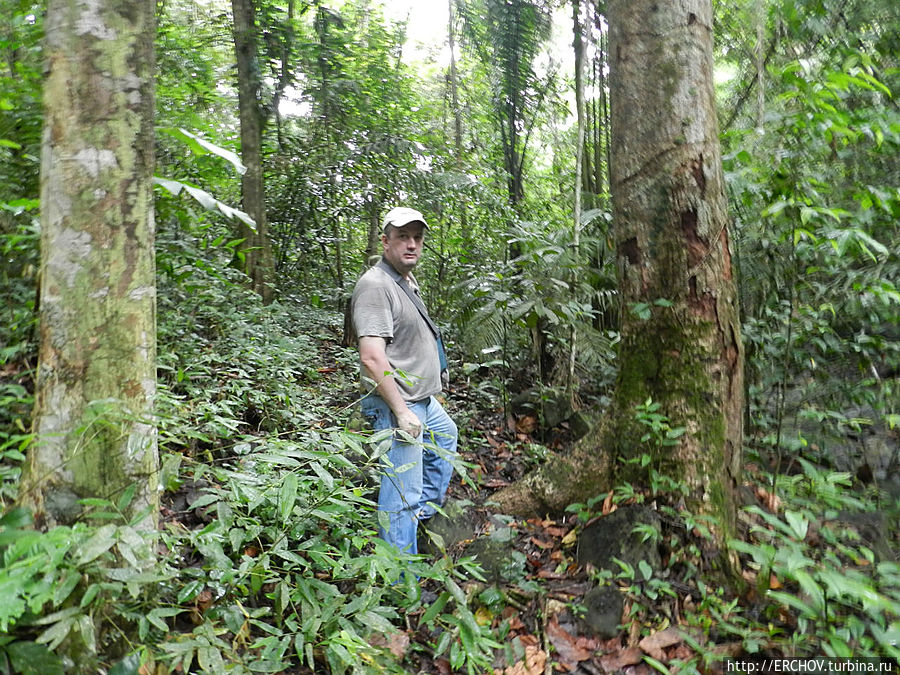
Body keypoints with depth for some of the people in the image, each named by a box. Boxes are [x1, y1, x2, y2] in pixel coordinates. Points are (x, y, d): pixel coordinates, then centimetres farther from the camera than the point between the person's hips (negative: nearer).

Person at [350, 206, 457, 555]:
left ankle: (425, 507, 49)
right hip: (397, 404, -11)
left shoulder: (408, 281, 12)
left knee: (446, 436, 33)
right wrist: (401, 411, -26)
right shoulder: (375, 285, -21)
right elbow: (372, 358, -28)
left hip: (423, 399, 11)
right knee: (402, 493, -6)